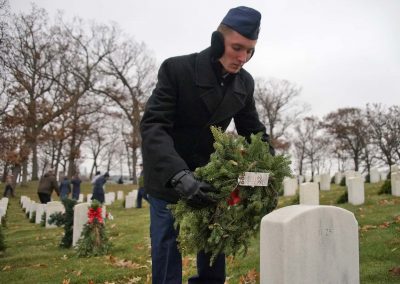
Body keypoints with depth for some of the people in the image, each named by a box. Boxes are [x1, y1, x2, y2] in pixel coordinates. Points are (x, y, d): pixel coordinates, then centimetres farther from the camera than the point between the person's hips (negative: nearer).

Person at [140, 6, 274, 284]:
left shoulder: (245, 83, -4)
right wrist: (179, 175, -42)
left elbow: (253, 131, 3)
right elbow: (152, 126, -27)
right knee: (167, 245, -2)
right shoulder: (176, 69, -20)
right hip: (168, 177, -4)